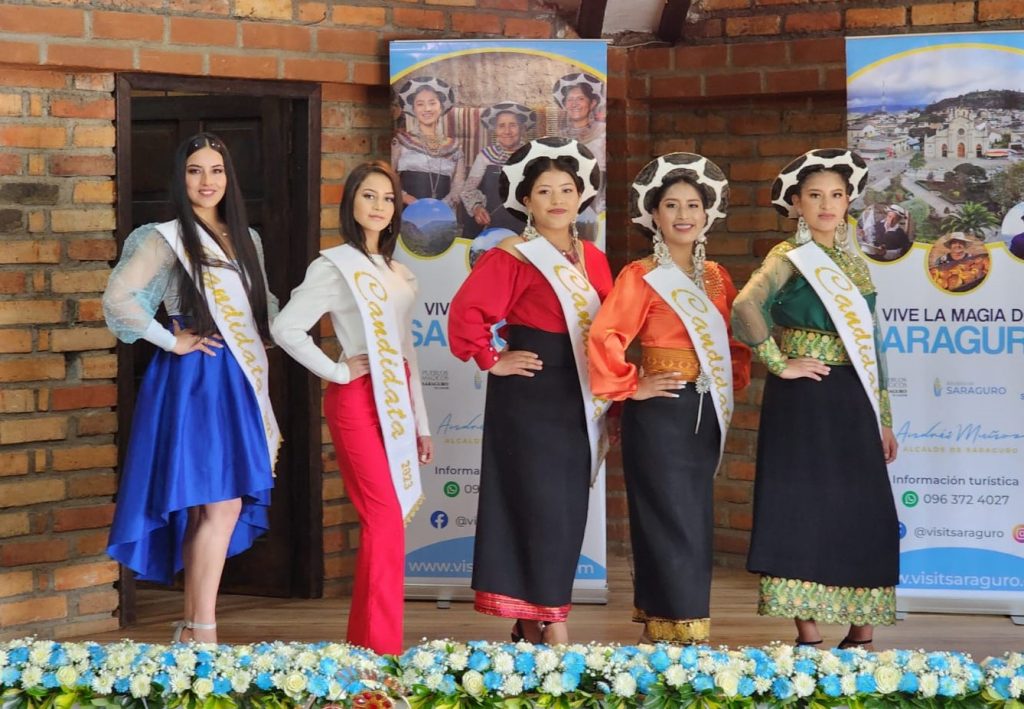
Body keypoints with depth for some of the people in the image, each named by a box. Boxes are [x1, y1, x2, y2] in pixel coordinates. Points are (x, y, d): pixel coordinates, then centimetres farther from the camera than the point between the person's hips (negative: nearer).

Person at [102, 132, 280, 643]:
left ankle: (190, 629, 12)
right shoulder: (169, 238, -6)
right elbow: (117, 297, -15)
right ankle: (203, 633, -12)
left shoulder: (245, 239, 15)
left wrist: (263, 345, 9)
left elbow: (263, 306, 26)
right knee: (221, 505, -14)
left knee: (205, 508, 8)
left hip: (239, 381, 7)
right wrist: (172, 341, -11)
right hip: (195, 378, -7)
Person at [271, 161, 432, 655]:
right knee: (386, 519, -14)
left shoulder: (396, 272, 17)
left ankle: (363, 641, 10)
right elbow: (286, 327, -16)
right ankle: (381, 647, -13)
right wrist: (337, 371, -12)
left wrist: (421, 423, 19)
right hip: (358, 400, -7)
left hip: (396, 400, 7)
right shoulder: (336, 266, -5)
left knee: (384, 521, 5)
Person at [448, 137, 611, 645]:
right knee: (540, 506, -7)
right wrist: (492, 362, -13)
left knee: (569, 510, 8)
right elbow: (466, 312, -18)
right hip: (529, 399, -7)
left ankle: (530, 626, 18)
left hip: (579, 403, 7)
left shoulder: (593, 259, 12)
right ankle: (553, 630, -5)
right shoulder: (511, 258, -8)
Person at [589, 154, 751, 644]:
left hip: (706, 415, 7)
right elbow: (604, 337, -21)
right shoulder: (641, 277, -8)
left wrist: (734, 381, 11)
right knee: (671, 523, -6)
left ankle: (658, 627, 18)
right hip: (660, 414, -7)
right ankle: (670, 631, 0)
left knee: (696, 524, 9)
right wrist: (631, 388, -15)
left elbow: (737, 339, 24)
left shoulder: (715, 277, 12)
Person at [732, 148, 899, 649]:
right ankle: (809, 638, -1)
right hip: (803, 401, -6)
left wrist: (883, 419, 17)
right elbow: (746, 309, -23)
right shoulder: (789, 258, -4)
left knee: (864, 517, 2)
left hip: (853, 402, 6)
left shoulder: (855, 265, 17)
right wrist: (779, 364, -15)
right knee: (805, 511, -5)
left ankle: (861, 635, 8)